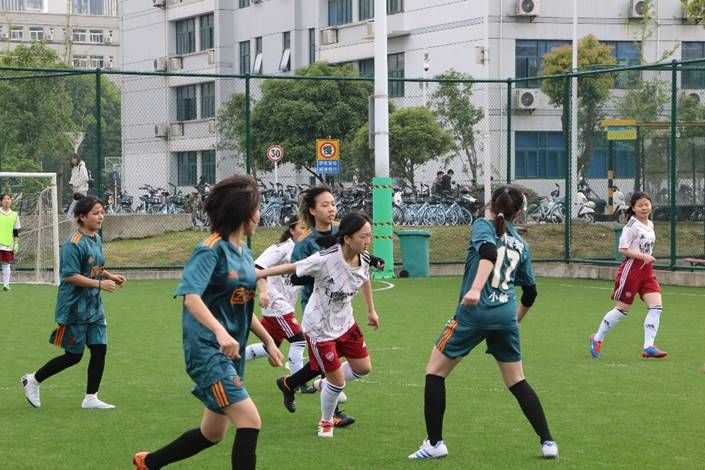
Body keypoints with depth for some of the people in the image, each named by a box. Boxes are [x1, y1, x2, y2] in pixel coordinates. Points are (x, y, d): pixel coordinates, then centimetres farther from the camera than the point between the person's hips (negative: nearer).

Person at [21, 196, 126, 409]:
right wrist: (100, 283, -25)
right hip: (74, 307, -8)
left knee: (99, 349, 3)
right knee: (73, 356, 1)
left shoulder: (97, 239, 8)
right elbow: (71, 276, -23)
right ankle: (32, 380, 19)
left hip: (93, 305, 8)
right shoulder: (74, 243, -19)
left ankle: (91, 398, 12)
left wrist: (111, 276, 5)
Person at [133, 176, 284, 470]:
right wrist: (220, 331, -40)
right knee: (250, 421, -18)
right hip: (207, 350, -9)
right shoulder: (212, 249, -15)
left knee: (213, 434, 17)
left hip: (231, 353, 9)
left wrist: (267, 340, 17)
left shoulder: (244, 254, 11)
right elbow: (191, 296, -27)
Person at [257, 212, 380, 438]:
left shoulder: (363, 259, -11)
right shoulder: (326, 259, -32)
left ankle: (325, 385, 42)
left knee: (363, 368, 14)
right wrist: (256, 274, -20)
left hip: (345, 323, 7)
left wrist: (371, 310, 24)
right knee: (337, 381, 0)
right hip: (320, 328, -7)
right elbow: (291, 267, -22)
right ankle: (326, 423, 28)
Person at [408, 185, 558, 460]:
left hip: (474, 312, -5)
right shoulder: (521, 245, 16)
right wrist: (516, 320, 39)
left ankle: (434, 443, 6)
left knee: (435, 371, 9)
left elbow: (488, 252, -21)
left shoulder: (483, 226, 2)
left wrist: (475, 289, -35)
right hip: (506, 316, 5)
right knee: (517, 382, 18)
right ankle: (547, 442, 13)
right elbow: (530, 292, 21)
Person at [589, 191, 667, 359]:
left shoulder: (650, 225, 12)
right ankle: (597, 339, 18)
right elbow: (623, 249, -16)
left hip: (647, 270, 7)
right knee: (622, 309, 0)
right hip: (631, 269, -7)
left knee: (656, 306, -8)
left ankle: (648, 347, -7)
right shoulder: (632, 225, -13)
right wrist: (643, 256, -22)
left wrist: (648, 258, 12)